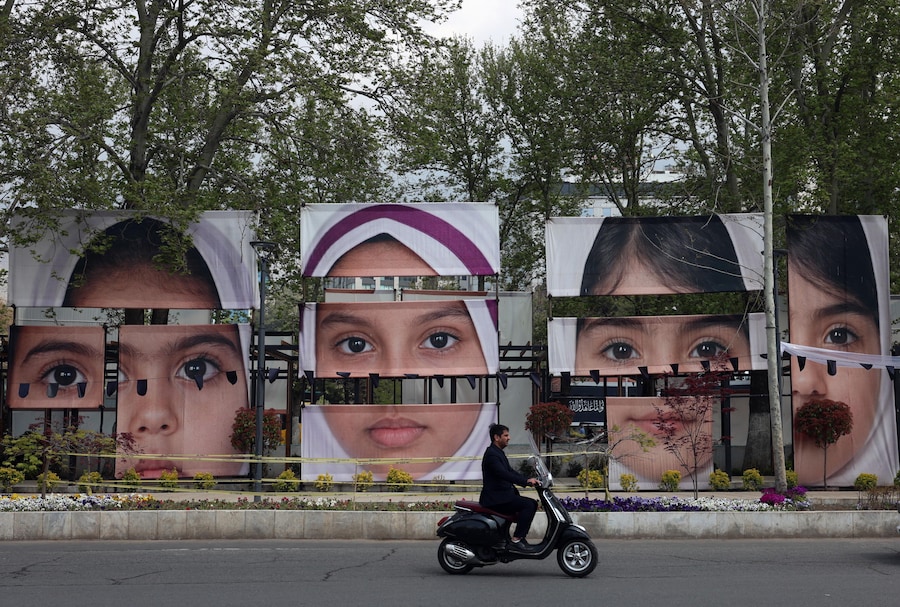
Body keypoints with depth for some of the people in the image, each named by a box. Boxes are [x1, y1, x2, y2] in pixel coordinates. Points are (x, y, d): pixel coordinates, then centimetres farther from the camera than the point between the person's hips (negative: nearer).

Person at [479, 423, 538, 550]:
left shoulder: (498, 453, 18)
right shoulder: (491, 454, -15)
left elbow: (510, 472, 18)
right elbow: (504, 474, -27)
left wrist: (529, 480, 5)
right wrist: (526, 481, -31)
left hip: (503, 495, 10)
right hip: (495, 498, -10)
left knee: (533, 504, 8)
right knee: (528, 505, -19)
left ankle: (520, 536, 7)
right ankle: (516, 539, -18)